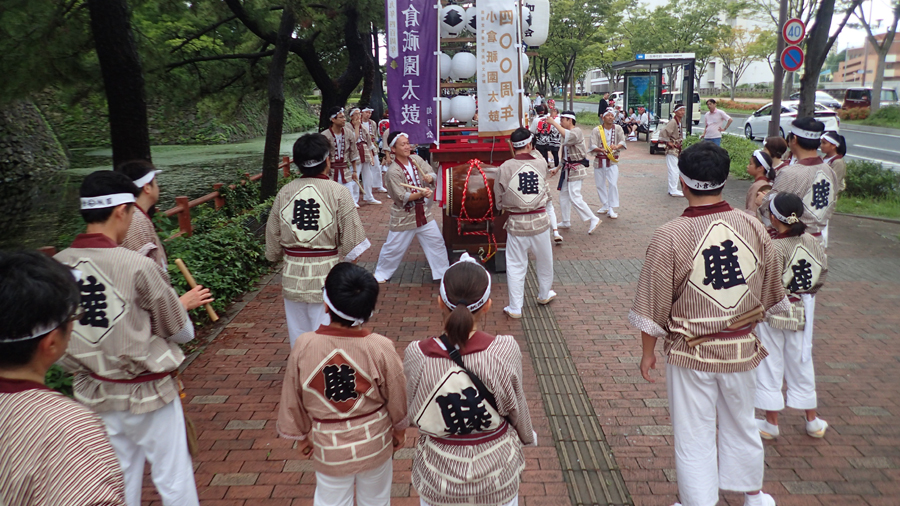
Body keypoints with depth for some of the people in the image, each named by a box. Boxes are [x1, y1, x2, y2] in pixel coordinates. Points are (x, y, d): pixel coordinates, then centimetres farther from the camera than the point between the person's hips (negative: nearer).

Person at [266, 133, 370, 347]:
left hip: (293, 276, 4)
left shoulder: (285, 192, -1)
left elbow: (273, 239, 7)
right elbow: (352, 243, -10)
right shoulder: (337, 192, -12)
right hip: (327, 275, -4)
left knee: (299, 333, 18)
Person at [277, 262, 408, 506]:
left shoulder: (304, 346, -21)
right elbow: (397, 396, -9)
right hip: (374, 442, 0)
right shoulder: (380, 347, -24)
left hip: (329, 447, 1)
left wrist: (301, 434, 12)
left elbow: (293, 398, -7)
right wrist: (399, 428, 12)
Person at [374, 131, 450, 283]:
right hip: (404, 215, -5)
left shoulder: (416, 159, -2)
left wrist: (430, 177, -20)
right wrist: (421, 194, -35)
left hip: (422, 211, 6)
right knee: (393, 248, 7)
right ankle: (381, 273, 29)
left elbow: (431, 173, 3)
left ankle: (443, 272, 24)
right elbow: (402, 197, -23)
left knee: (436, 242, 10)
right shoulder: (393, 171, -20)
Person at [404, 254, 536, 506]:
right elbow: (517, 409, -9)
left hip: (439, 473, 0)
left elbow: (412, 414, -8)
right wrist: (528, 437, 12)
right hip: (495, 470, 0)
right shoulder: (506, 350, -24)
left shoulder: (416, 355, -22)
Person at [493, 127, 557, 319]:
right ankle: (544, 295, 43)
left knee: (516, 266, 8)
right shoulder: (541, 164, -6)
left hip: (516, 224, -2)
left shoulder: (505, 168, -11)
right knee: (544, 260, 22)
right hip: (540, 221, 2)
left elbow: (499, 202, -2)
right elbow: (546, 193, 8)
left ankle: (515, 308, 12)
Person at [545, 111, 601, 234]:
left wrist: (554, 122, -36)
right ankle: (566, 222, 27)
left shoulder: (577, 131, -16)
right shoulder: (567, 133, 14)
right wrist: (557, 169, 19)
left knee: (575, 198, -12)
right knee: (563, 194, 16)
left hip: (576, 169, -10)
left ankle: (593, 220, -5)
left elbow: (568, 136, -41)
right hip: (568, 168, 10)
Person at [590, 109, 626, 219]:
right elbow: (592, 146, -13)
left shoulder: (617, 128, 1)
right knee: (600, 184, 10)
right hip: (599, 160, 1)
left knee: (613, 184, -13)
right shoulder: (596, 130, -3)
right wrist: (600, 149, -34)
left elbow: (622, 141, -8)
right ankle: (605, 206, 26)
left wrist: (617, 146, -31)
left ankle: (611, 209, -8)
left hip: (613, 160, -1)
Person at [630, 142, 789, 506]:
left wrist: (648, 352, 0)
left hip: (691, 353, -4)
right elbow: (772, 293, 6)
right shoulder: (753, 227, -8)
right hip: (742, 349, 5)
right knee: (741, 425, 25)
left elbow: (653, 304, -13)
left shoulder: (669, 237, -20)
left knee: (693, 437, 12)